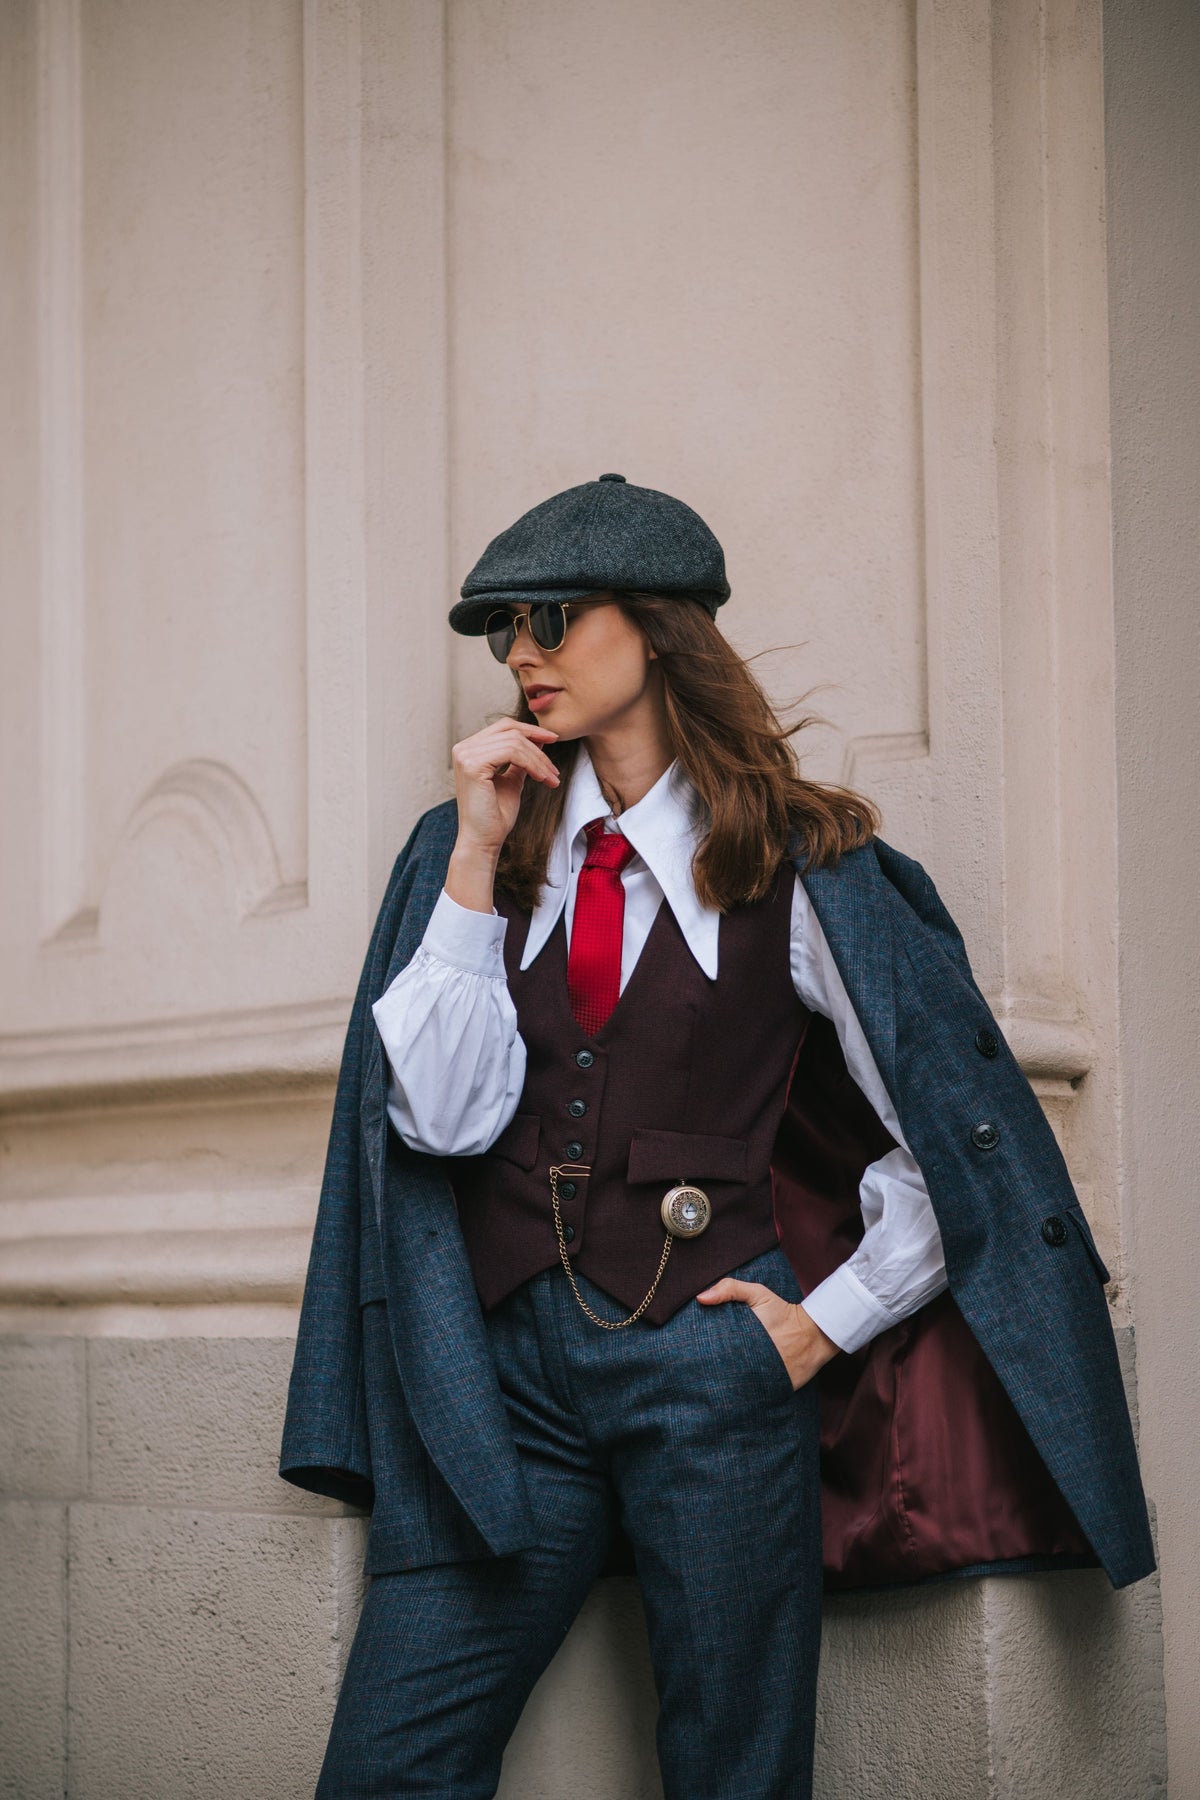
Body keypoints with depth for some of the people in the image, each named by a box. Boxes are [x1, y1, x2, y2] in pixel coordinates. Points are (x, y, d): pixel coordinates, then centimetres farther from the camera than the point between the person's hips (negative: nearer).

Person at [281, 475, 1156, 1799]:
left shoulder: (796, 868, 0)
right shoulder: (469, 852, 9)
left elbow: (954, 1136, 3)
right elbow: (441, 1117, -4)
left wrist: (826, 1323, 1)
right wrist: (479, 856, -6)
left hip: (708, 1357, -2)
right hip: (505, 1365, 3)